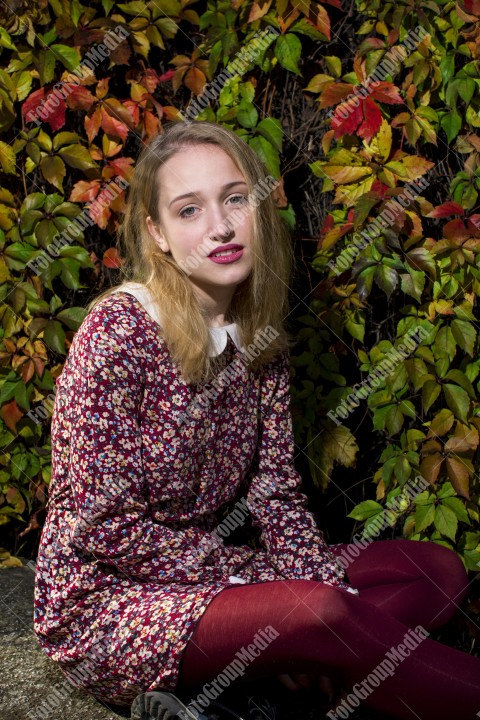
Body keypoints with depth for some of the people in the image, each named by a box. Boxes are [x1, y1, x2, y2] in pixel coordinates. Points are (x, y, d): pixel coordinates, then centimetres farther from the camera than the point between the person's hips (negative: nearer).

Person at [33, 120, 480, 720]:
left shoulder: (260, 336, 3)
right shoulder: (119, 331, -19)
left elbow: (275, 491, 4)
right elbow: (101, 524, -20)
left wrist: (323, 578, -13)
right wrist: (259, 575, -17)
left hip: (207, 580, 8)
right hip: (102, 604, -7)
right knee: (320, 612, -32)